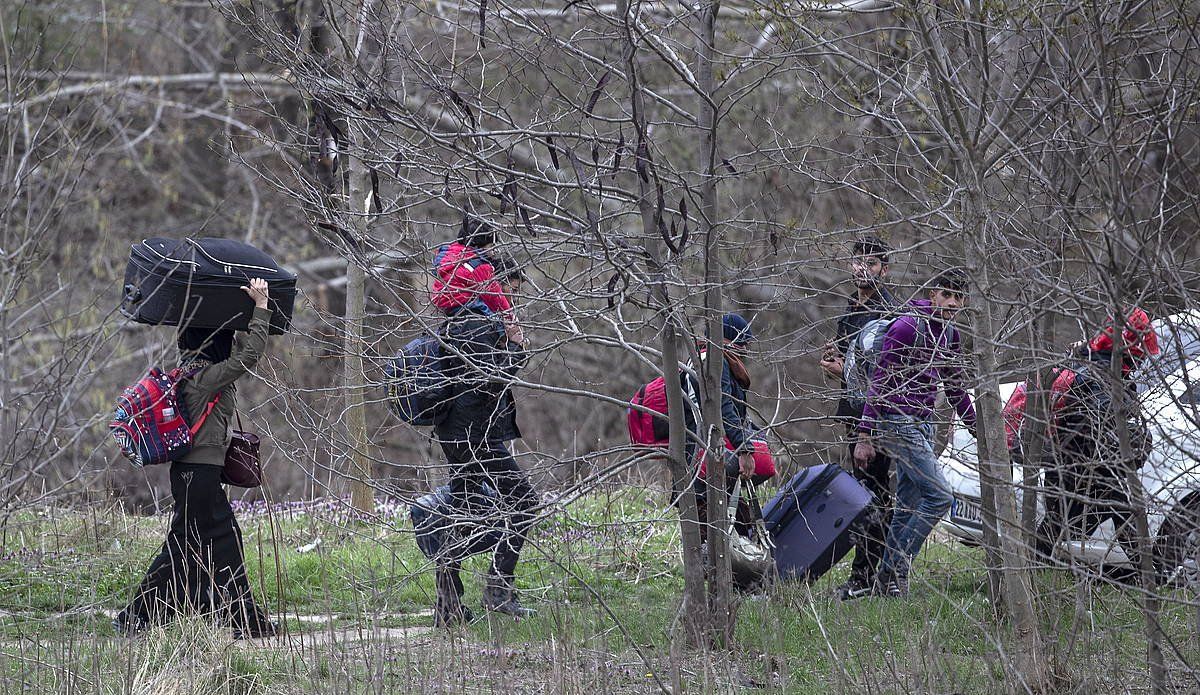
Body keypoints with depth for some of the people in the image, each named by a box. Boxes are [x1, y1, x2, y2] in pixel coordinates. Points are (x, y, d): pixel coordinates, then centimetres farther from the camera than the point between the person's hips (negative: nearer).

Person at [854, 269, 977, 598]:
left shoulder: (950, 334, 12)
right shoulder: (907, 327, -14)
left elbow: (955, 388, 25)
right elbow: (879, 382, -15)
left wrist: (977, 430, 24)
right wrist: (865, 436, -17)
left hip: (923, 424, 9)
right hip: (898, 421, -9)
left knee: (908, 508, 8)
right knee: (939, 496, -15)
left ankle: (887, 581, 14)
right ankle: (895, 570, -11)